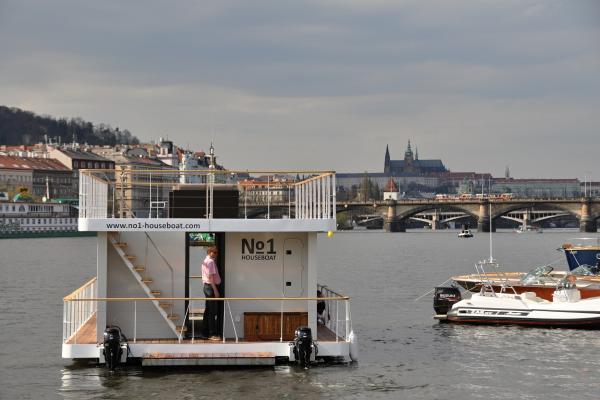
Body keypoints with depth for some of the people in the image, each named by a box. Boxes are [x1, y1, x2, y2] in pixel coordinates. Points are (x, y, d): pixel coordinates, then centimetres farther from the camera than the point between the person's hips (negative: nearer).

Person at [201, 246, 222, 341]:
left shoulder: (205, 261, 17)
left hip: (206, 286, 10)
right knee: (213, 312, -9)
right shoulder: (211, 261, -15)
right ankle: (213, 334, -9)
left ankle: (205, 333, 16)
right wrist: (215, 290, -21)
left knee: (208, 311, 13)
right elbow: (211, 277, -20)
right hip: (211, 287, -10)